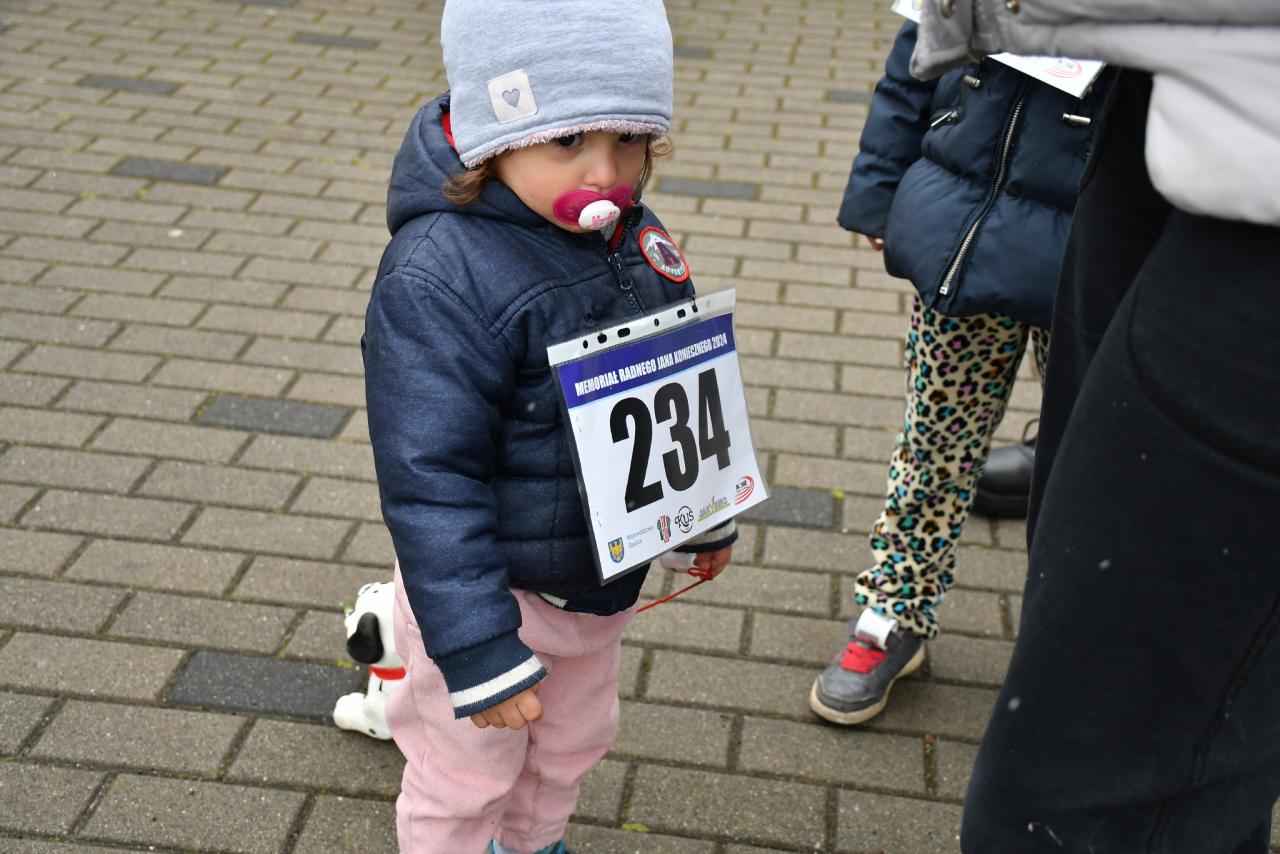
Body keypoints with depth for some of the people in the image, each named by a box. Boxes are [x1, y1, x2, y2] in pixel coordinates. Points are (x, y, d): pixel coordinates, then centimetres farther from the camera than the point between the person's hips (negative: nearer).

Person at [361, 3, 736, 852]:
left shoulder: (638, 240, -5)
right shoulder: (438, 278, -30)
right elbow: (430, 481, -29)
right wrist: (477, 651, -28)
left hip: (606, 577, 7)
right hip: (495, 588, -7)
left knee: (573, 741, 29)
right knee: (464, 781, 15)